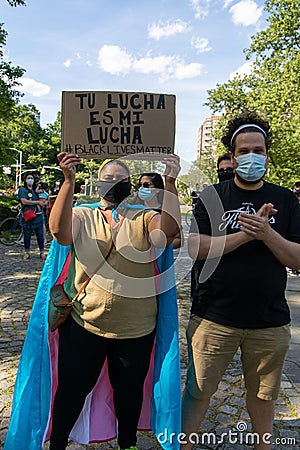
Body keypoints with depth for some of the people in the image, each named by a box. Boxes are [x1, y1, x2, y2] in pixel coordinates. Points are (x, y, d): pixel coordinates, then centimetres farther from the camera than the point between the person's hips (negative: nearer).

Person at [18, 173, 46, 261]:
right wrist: (37, 202, -9)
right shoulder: (22, 189, 1)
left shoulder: (36, 189, 17)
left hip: (38, 216, 4)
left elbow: (42, 202, 22)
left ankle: (42, 252, 12)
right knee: (27, 235, 5)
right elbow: (24, 201, -13)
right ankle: (27, 253, 17)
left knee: (40, 235, 3)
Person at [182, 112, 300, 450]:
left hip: (270, 321, 2)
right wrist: (246, 233, -20)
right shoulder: (212, 197, -1)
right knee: (198, 392, 9)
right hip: (214, 317, -2)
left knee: (262, 395, 21)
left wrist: (267, 234, -19)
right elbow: (195, 248, -13)